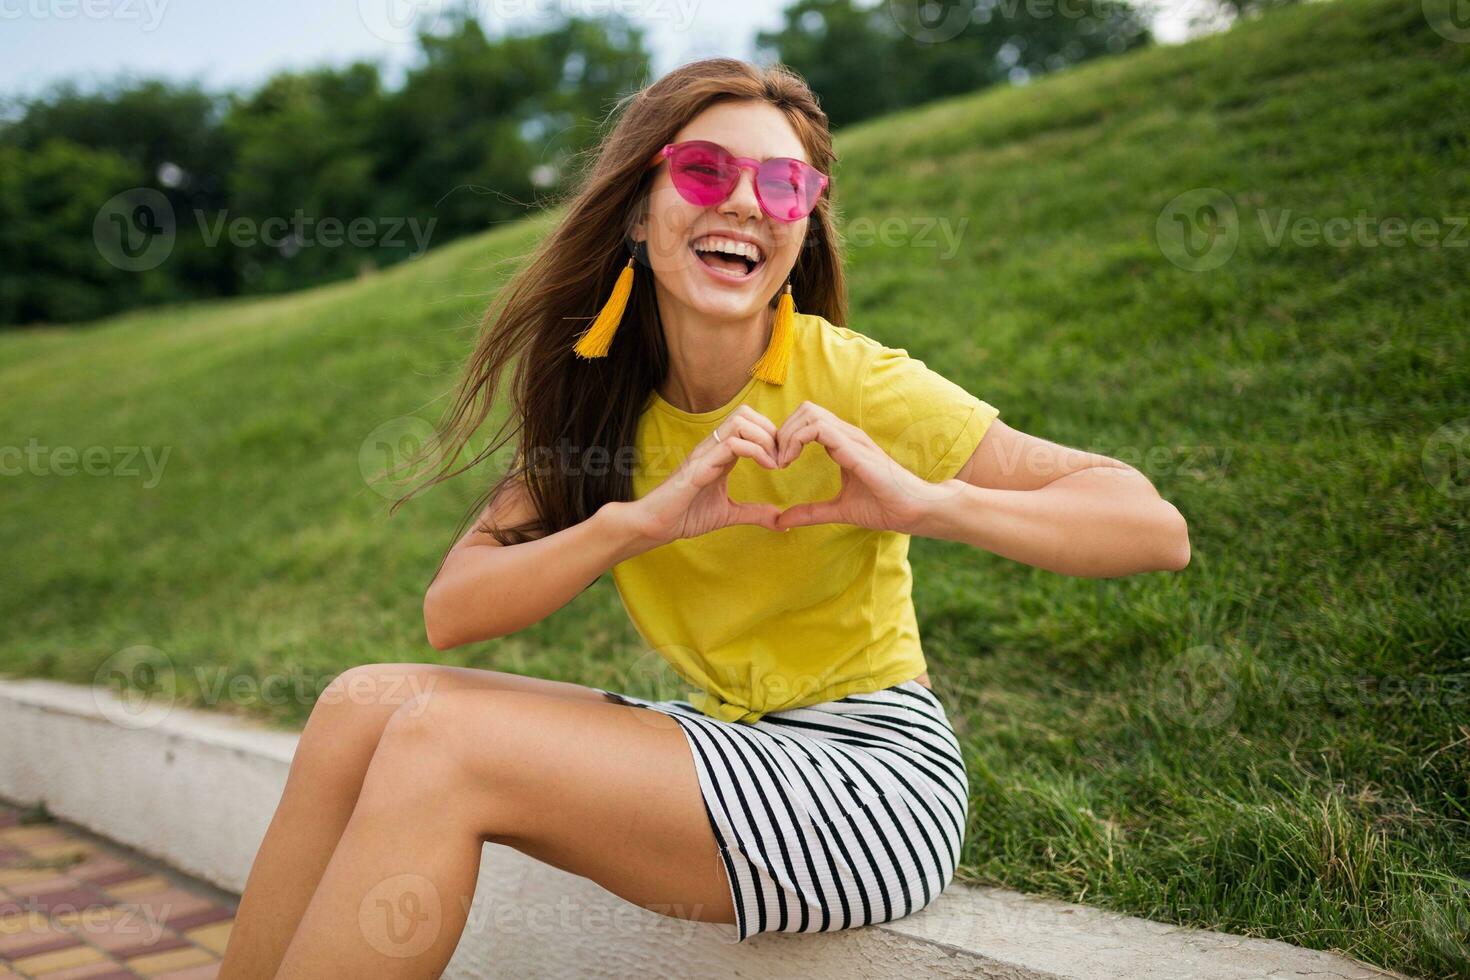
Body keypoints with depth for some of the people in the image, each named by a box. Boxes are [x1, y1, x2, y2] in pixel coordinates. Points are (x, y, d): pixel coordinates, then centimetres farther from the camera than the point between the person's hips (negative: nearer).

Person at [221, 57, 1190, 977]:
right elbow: (452, 611, -8)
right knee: (365, 703, -10)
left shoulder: (851, 381, -12)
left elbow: (1159, 530, -15)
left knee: (437, 739, -21)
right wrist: (644, 519, -23)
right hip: (728, 744, 6)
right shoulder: (606, 397, 3)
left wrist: (925, 503, -31)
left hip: (873, 774, -5)